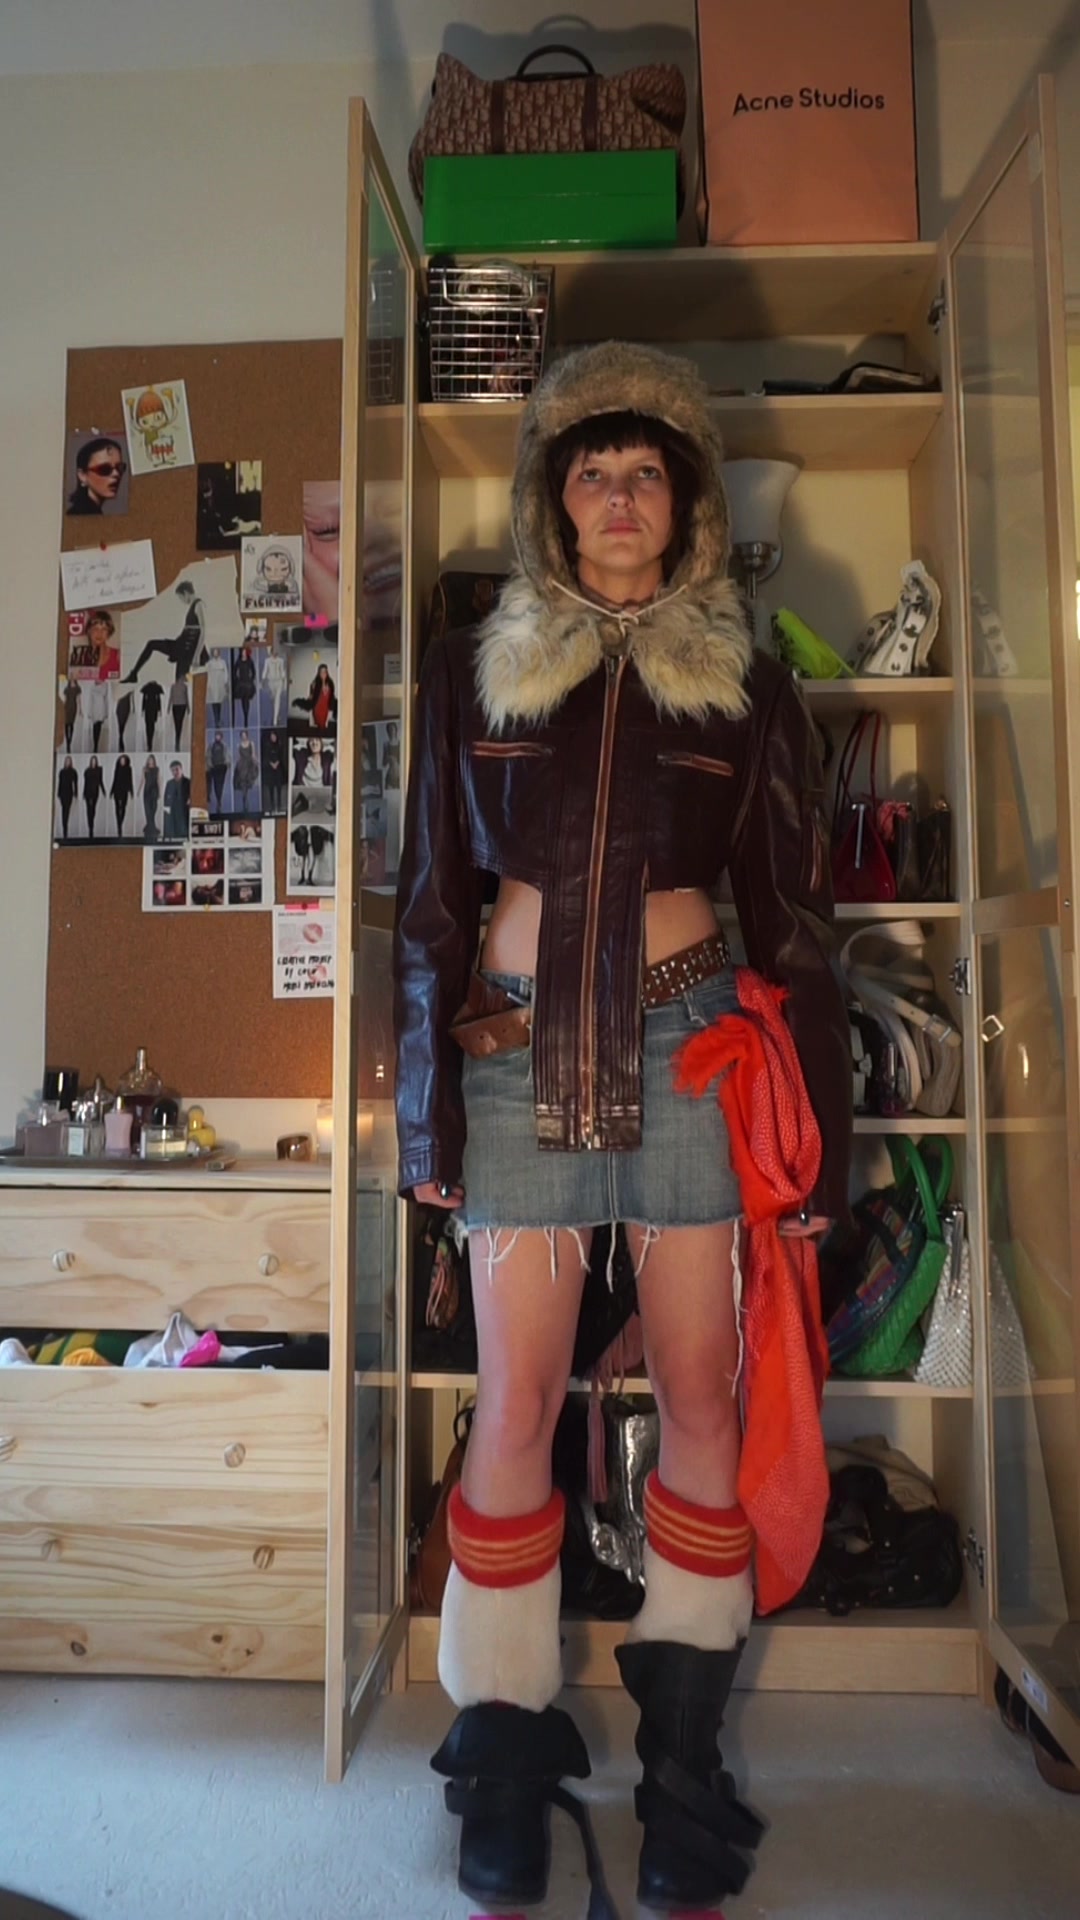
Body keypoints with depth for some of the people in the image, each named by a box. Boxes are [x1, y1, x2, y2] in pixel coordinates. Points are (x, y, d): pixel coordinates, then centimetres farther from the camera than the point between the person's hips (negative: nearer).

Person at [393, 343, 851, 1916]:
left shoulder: (746, 687, 6)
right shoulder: (474, 671, 7)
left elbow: (794, 922, 5)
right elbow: (431, 902, 7)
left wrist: (821, 1135, 2)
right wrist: (427, 1111, 2)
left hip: (688, 1047, 0)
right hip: (517, 1047, 1)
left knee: (703, 1397, 6)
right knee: (516, 1403, 4)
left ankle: (685, 1755, 26)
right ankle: (506, 1744, 24)